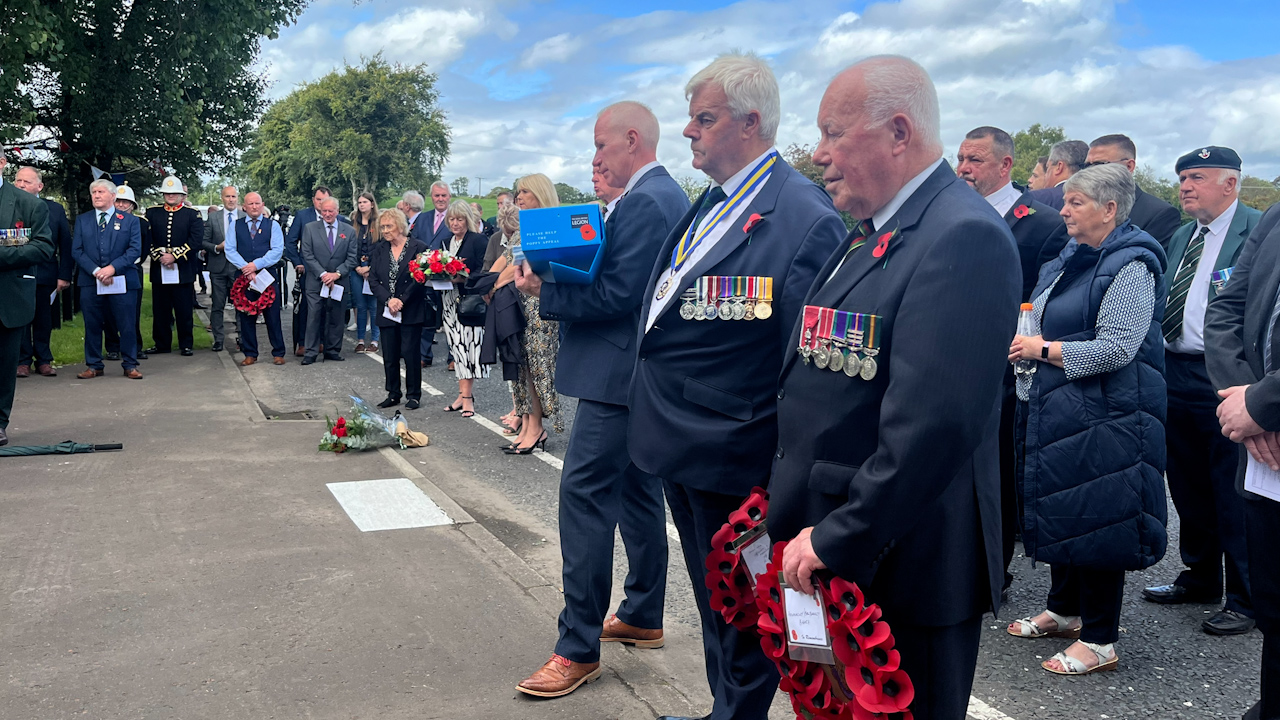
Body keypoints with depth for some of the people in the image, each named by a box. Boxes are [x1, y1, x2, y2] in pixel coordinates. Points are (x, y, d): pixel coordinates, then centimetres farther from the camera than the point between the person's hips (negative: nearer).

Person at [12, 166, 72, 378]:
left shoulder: (55, 209, 4)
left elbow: (66, 245, 4)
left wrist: (64, 275, -2)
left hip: (45, 275, 1)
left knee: (44, 320, 8)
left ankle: (44, 360, 18)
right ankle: (23, 361, 15)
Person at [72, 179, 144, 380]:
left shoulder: (130, 220, 6)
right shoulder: (82, 220, 12)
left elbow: (135, 250, -4)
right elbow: (77, 251, 3)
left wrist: (112, 268, -16)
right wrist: (96, 271, -11)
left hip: (122, 281, -2)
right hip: (90, 282, 2)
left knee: (127, 325, 0)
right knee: (92, 325, 6)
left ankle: (130, 365, 10)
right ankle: (94, 365, 15)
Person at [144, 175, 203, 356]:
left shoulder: (192, 214, 3)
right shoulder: (152, 212, 10)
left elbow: (196, 240, -8)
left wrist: (174, 256, -14)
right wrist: (159, 257, -9)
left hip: (183, 270, -2)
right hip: (159, 270, 2)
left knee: (184, 311, 1)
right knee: (160, 310, 7)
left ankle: (186, 344, 11)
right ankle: (162, 344, 17)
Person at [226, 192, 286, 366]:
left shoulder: (273, 225, 6)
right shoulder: (236, 226, 9)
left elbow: (277, 250, -5)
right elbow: (229, 250, 0)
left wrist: (256, 264, -14)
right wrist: (246, 269, -12)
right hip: (244, 277, 2)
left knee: (273, 316, 0)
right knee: (246, 316, 4)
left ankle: (278, 353, 8)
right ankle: (250, 354, 13)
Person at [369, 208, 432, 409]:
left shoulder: (418, 247, -4)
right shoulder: (379, 250, 10)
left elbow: (420, 279, -8)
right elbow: (373, 280, 5)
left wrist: (402, 300, -14)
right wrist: (388, 300, -10)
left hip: (411, 311, -4)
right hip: (386, 312, 4)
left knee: (410, 354, -3)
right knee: (389, 356, 7)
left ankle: (414, 395, 8)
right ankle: (393, 394, 19)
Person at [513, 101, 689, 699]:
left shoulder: (642, 202, -17)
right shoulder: (670, 195, 15)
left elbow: (616, 294, -23)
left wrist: (545, 293, -14)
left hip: (619, 376, -11)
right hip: (648, 374, 11)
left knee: (584, 493, -8)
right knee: (637, 489, 17)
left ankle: (579, 647, -2)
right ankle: (643, 616, 29)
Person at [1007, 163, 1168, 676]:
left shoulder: (1130, 267, -14)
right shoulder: (1073, 259, 13)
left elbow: (1115, 348, -22)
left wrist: (1041, 349, -16)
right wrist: (1026, 341, 4)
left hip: (1105, 417, -9)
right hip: (1058, 408, 9)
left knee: (1096, 515, -3)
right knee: (1060, 508, 15)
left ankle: (1100, 639, 9)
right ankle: (1064, 611, 31)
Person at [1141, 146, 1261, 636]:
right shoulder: (1181, 237, 15)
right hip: (1175, 375, 8)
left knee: (1234, 497, 1)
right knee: (1189, 490, 17)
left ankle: (1246, 600, 15)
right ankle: (1200, 579, 33)